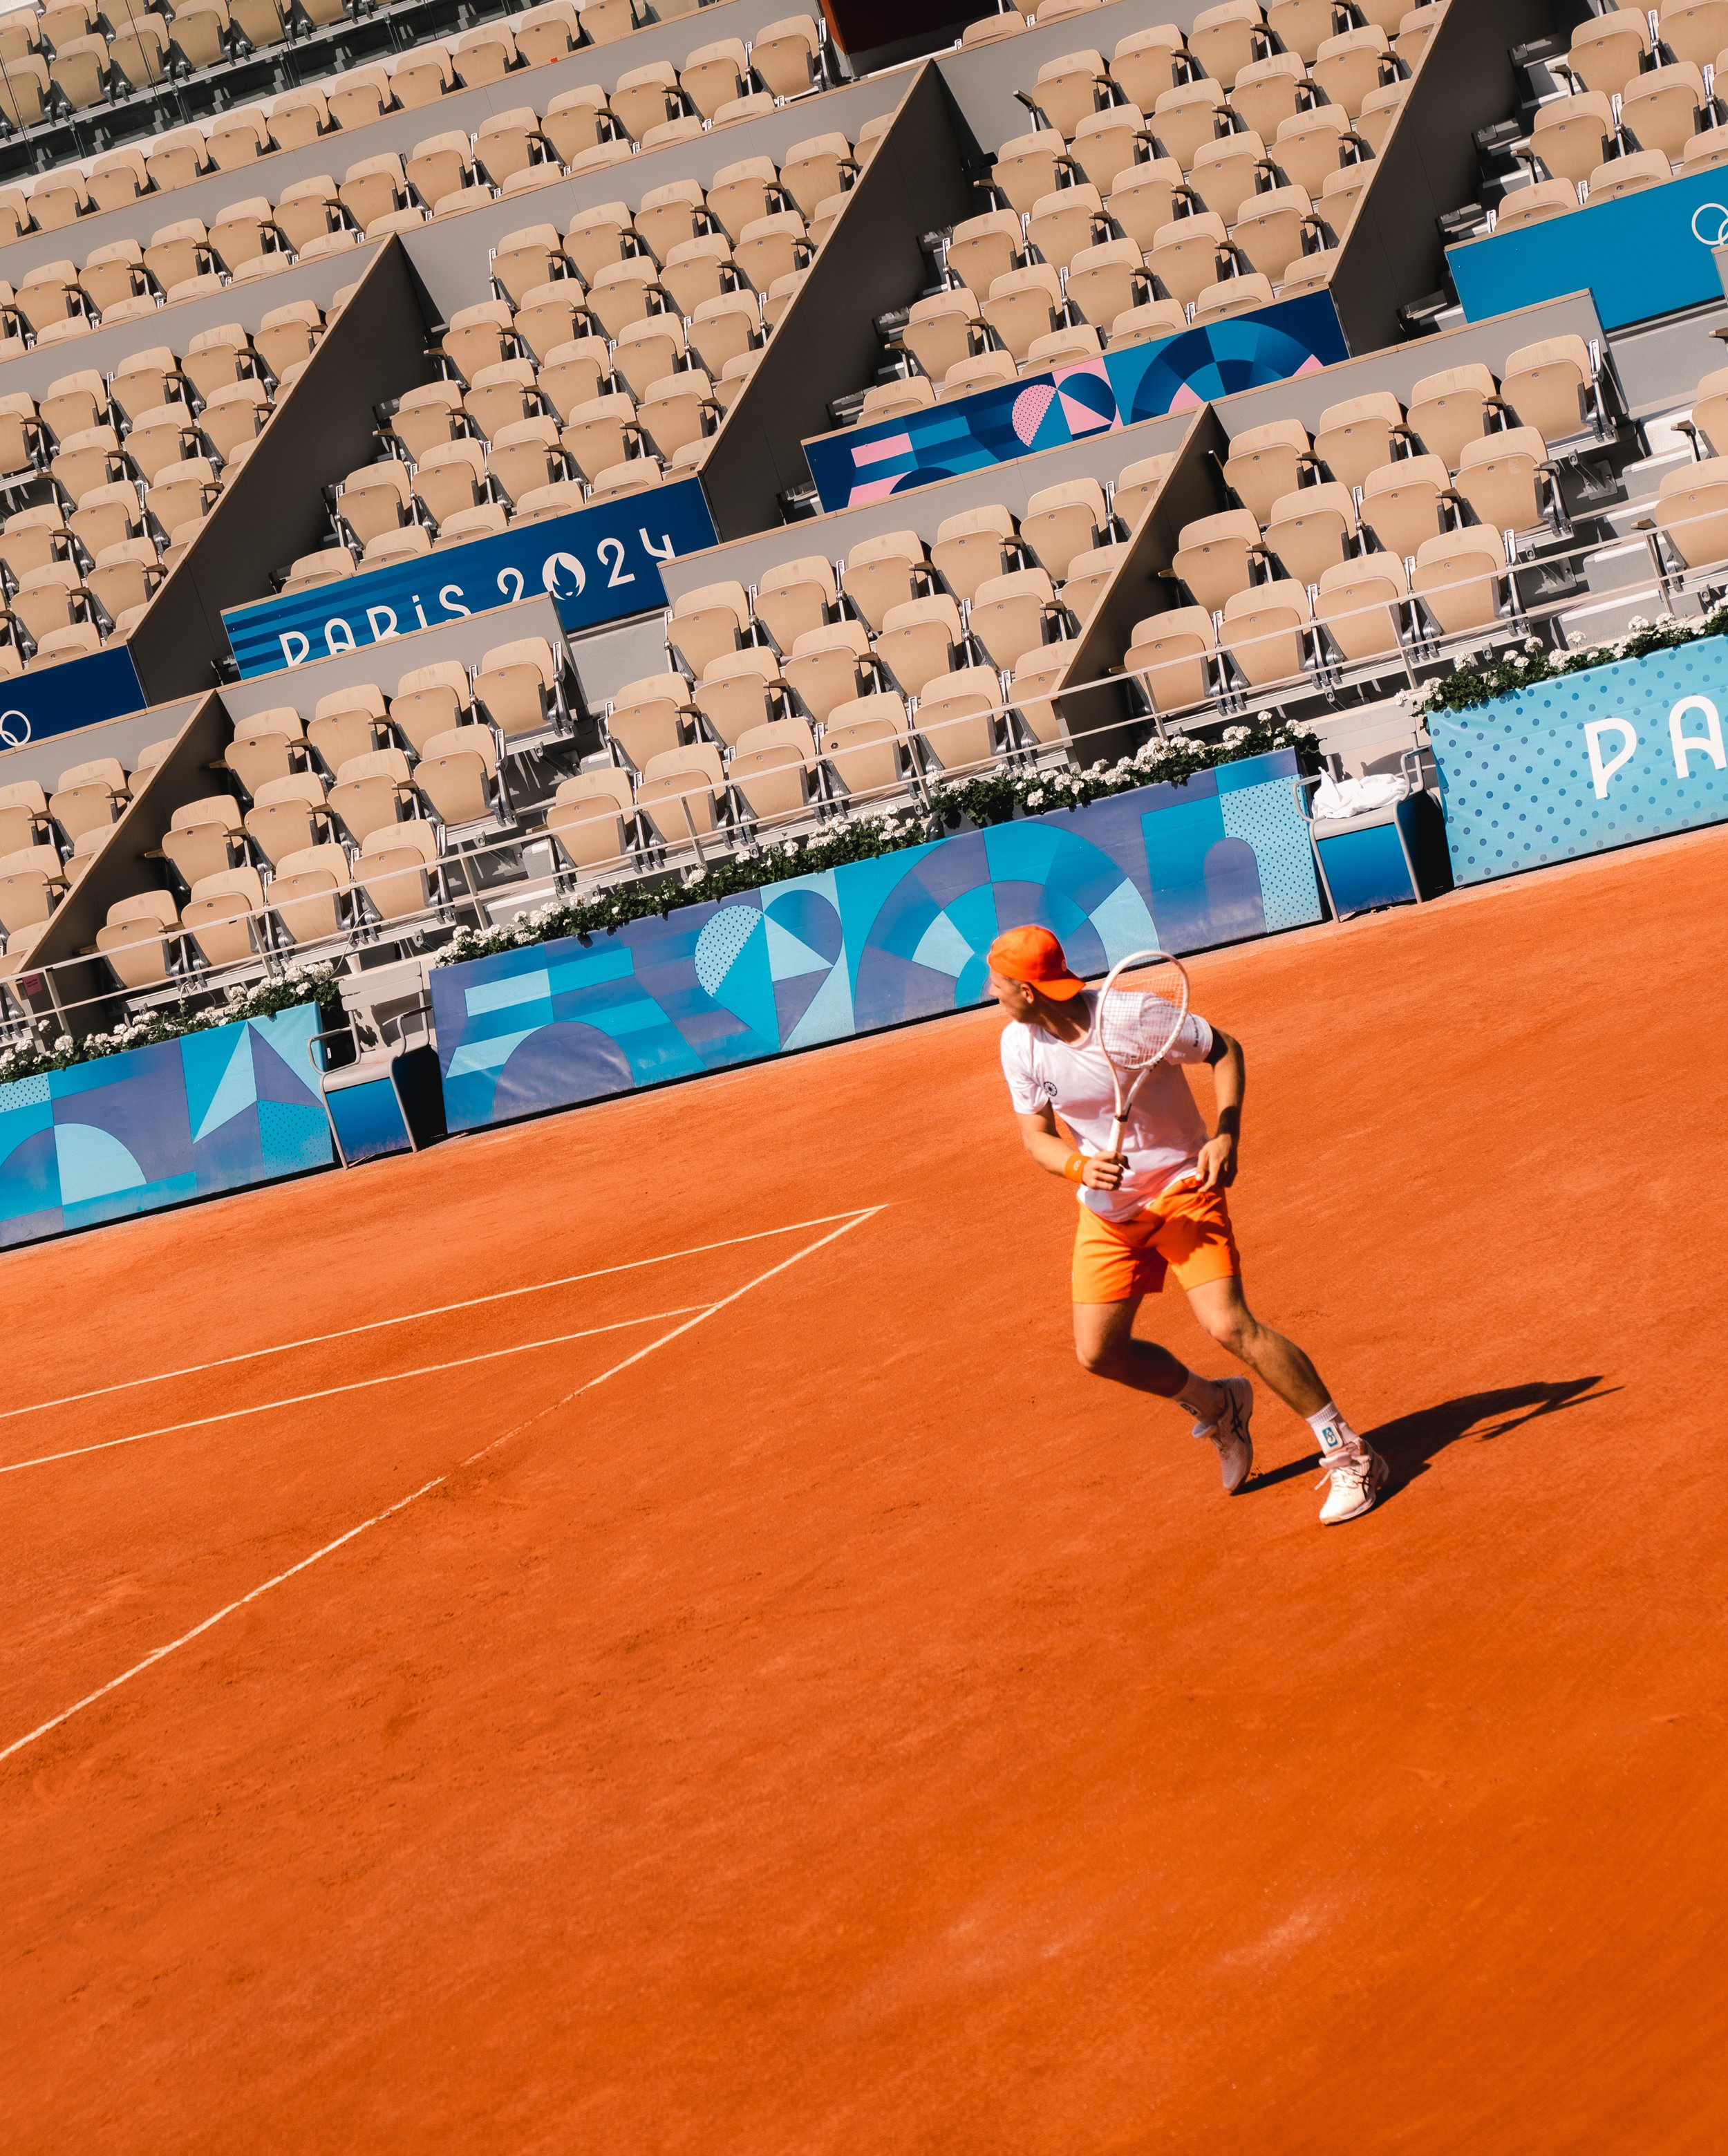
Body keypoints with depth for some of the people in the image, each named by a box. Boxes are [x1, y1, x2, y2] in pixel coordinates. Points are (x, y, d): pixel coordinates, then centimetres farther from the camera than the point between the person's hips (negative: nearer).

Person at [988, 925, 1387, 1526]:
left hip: (1183, 1188, -6)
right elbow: (1037, 1137, -3)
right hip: (1108, 1210, 6)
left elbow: (1224, 1050, -8)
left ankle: (1347, 1454, -11)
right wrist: (1080, 1167, -26)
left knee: (1229, 1326, -21)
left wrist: (1226, 1134, -21)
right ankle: (1216, 1404, 29)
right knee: (1098, 1352, 2)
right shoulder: (1020, 1046, -8)